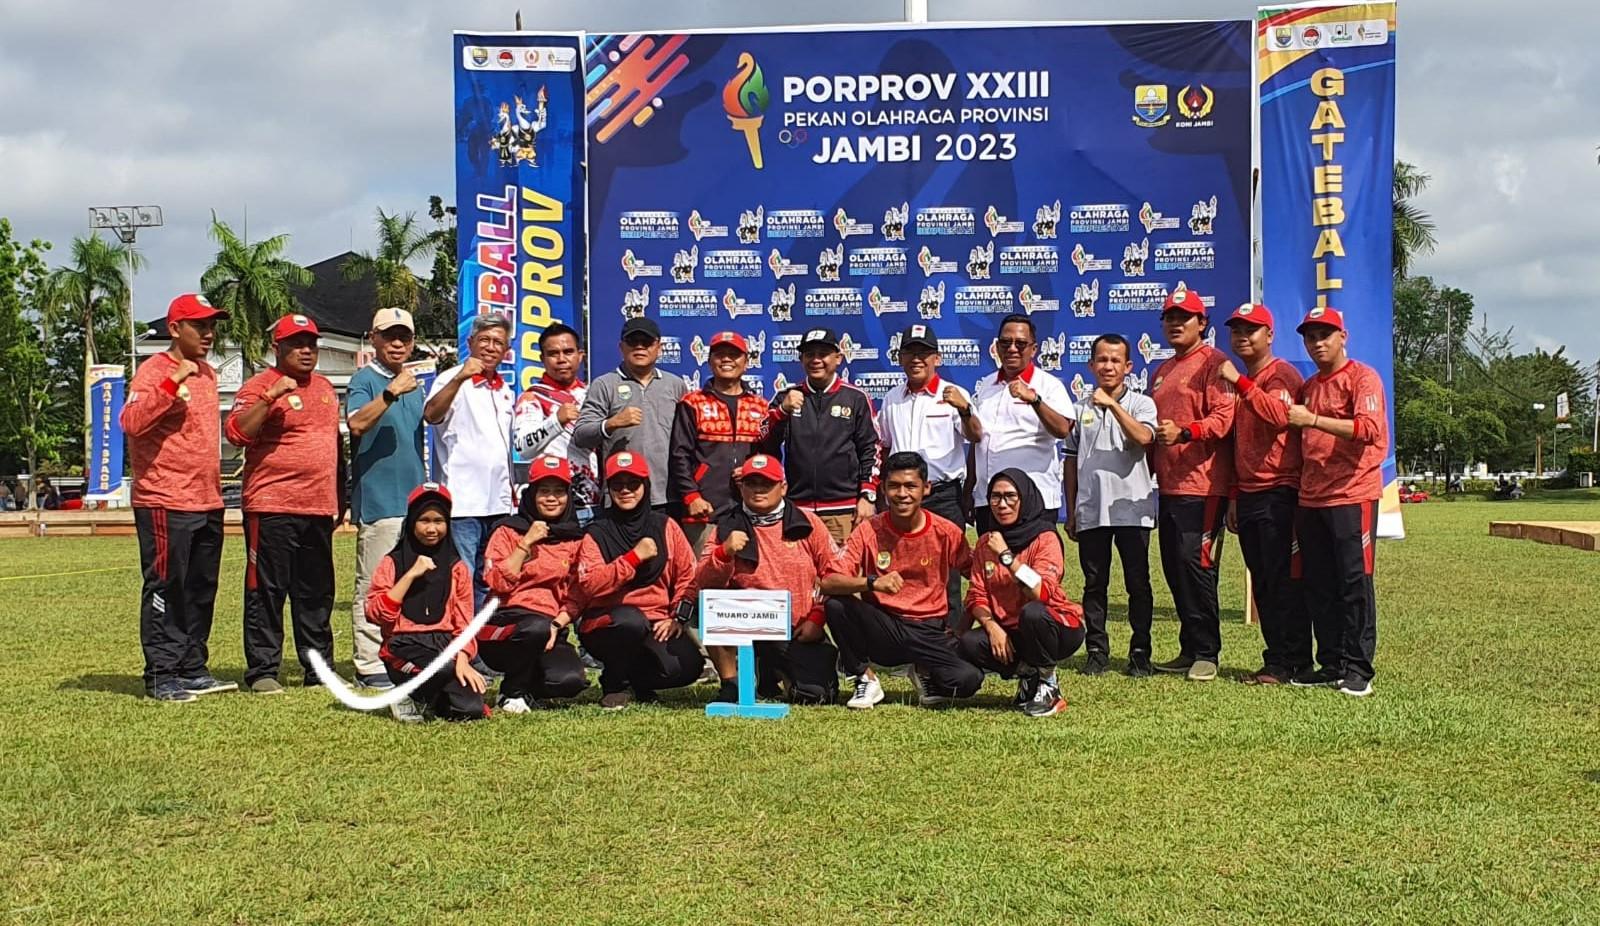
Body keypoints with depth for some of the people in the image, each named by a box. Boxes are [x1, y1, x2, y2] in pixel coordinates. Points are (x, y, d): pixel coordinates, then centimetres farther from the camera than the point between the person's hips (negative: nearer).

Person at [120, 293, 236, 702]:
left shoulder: (207, 374, 17)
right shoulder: (154, 371, -8)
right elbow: (132, 422, -24)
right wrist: (172, 382, -29)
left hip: (208, 503, 8)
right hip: (165, 503, -8)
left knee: (201, 592, 13)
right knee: (166, 591, -4)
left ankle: (193, 669, 21)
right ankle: (162, 676, 1)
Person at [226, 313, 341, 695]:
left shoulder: (325, 387, 18)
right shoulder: (260, 386, -4)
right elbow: (236, 432, -18)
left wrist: (338, 500, 22)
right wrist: (271, 397, -27)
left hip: (319, 509, 7)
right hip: (272, 508, -7)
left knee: (317, 593, 12)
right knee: (266, 591, -3)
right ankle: (262, 671, 3)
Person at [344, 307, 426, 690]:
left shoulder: (414, 383, 18)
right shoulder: (365, 380, -3)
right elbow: (357, 423, -22)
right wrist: (391, 392, -30)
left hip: (414, 500, 8)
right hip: (378, 500, -8)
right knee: (373, 586, -6)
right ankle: (370, 666, -3)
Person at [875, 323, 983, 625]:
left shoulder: (954, 395, -4)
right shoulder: (892, 399, 11)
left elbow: (975, 437, -18)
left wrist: (964, 409, -37)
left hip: (943, 496, -4)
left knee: (946, 574, -1)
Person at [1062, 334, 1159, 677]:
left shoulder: (1141, 403, 4)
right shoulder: (1080, 409, 12)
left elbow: (1144, 437, -17)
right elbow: (1071, 461, 14)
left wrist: (1112, 404, -21)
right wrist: (1071, 512, 13)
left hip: (1132, 508, -2)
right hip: (1090, 510, 3)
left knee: (1138, 583, 1)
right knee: (1094, 583, 6)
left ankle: (1140, 653, 8)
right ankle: (1096, 652, 13)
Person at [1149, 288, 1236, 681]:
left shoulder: (1214, 363, -4)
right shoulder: (1162, 372, 22)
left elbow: (1224, 417, -16)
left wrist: (1184, 432, -29)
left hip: (1202, 486, -9)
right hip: (1168, 486, 9)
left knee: (1195, 563, -12)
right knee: (1174, 567, 9)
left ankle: (1207, 653, -4)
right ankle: (1189, 650, 17)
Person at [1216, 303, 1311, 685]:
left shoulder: (1282, 374, -5)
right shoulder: (1240, 381, 20)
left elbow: (1278, 414, -26)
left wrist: (1240, 382, -26)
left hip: (1279, 492, -8)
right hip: (1247, 493, 8)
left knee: (1283, 580, -7)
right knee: (1262, 582, 9)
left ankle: (1290, 661, -3)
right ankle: (1276, 657, 14)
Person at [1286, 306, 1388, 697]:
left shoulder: (1363, 378, -3)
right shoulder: (1306, 387, 20)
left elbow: (1369, 428, -19)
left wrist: (1313, 419, -23)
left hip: (1352, 496, -7)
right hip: (1310, 500, 7)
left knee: (1355, 583, -5)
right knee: (1318, 586, 8)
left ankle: (1358, 669, -1)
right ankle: (1330, 665, 15)